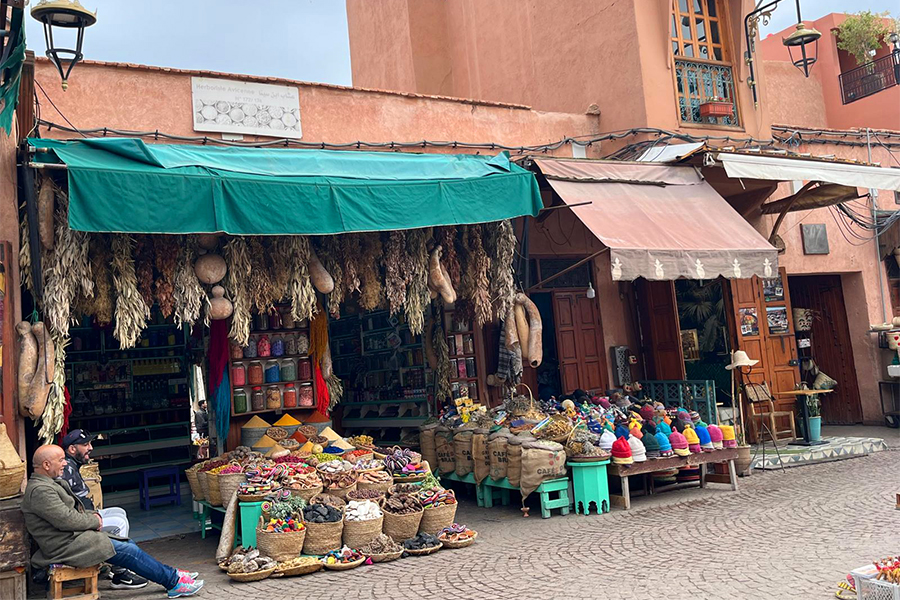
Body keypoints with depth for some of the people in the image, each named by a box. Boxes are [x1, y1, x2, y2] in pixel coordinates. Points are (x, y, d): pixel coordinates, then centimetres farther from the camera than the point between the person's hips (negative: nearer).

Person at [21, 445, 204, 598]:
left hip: (73, 536, 10)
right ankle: (173, 581, -2)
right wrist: (94, 521, -10)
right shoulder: (40, 491, -21)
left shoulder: (49, 483, 13)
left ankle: (171, 575, 10)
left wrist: (92, 515, 4)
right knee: (129, 551, -11)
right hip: (66, 546, -10)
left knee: (128, 545, 6)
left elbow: (71, 509, 22)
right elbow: (66, 519, -25)